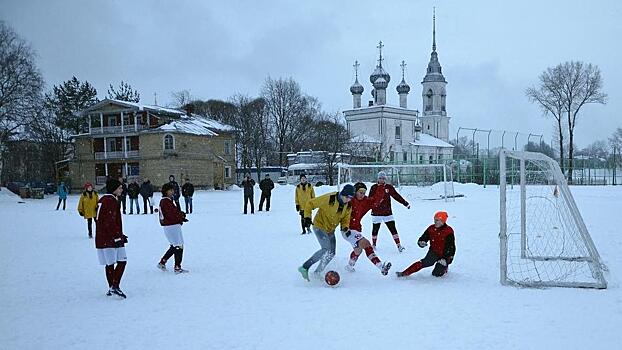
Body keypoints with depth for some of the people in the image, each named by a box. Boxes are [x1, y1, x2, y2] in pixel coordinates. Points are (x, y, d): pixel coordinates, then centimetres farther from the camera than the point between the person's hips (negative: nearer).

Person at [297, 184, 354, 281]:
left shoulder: (348, 206, -4)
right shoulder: (328, 198, -24)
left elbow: (345, 219, 8)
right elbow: (310, 204, -16)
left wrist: (345, 228, -14)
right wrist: (307, 217, -23)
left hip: (330, 230, 8)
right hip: (319, 227, -7)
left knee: (331, 253, 6)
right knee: (326, 249, -22)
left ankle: (317, 273, 21)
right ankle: (305, 268, -14)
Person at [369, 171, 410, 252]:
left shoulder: (389, 187, 3)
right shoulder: (374, 187, 0)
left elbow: (396, 196, 5)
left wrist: (405, 203, 1)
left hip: (387, 213, 1)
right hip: (376, 213, 0)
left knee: (393, 229, -4)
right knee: (375, 229, 7)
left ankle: (398, 245, -2)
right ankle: (373, 244, 27)